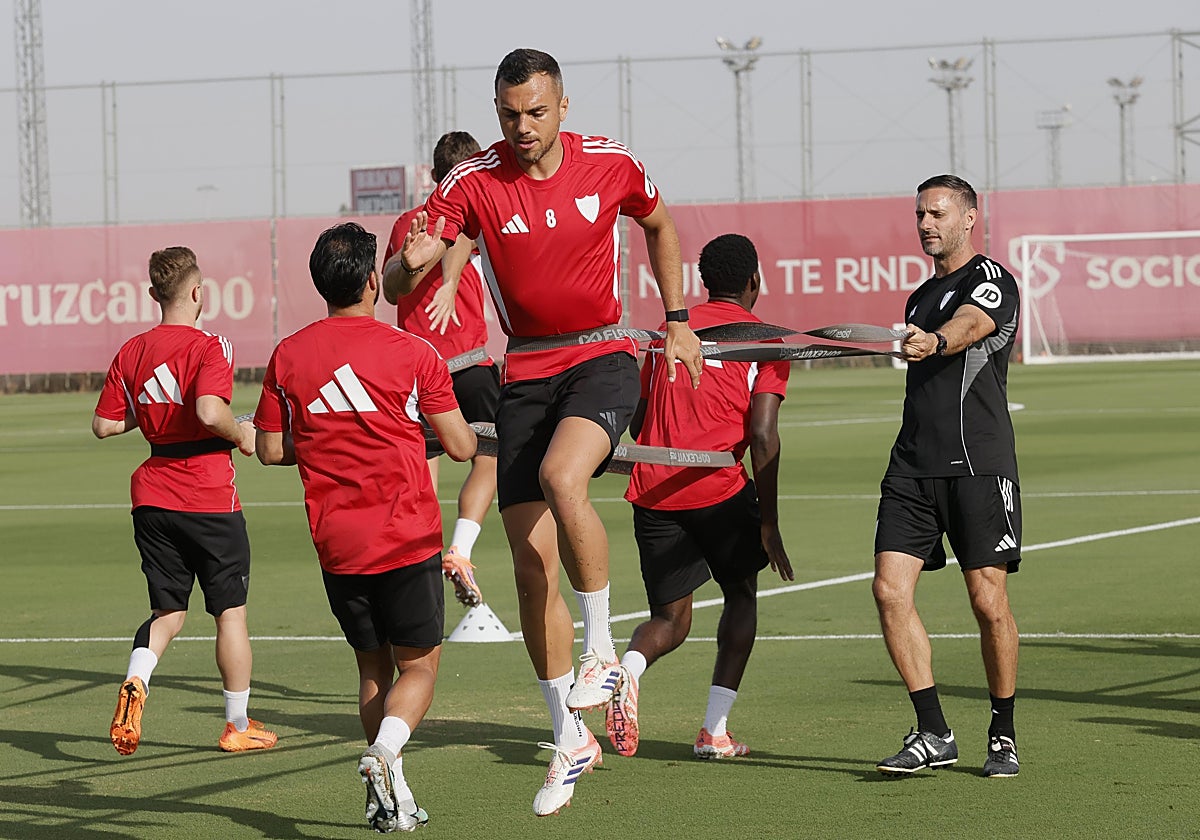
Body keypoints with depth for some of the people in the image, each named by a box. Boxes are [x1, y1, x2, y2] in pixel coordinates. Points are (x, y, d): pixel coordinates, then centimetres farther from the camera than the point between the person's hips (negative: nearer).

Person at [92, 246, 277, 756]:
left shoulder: (131, 352, 5)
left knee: (168, 612, 14)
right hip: (209, 499, -5)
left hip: (152, 498, 5)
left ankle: (136, 681, -15)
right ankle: (239, 726, 16)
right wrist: (242, 435, -10)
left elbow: (104, 424, 6)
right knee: (230, 612, 9)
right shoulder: (208, 348, -12)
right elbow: (210, 412, -28)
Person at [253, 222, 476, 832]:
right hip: (407, 540, -3)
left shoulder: (288, 355, 1)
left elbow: (270, 449, 7)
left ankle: (392, 800, 11)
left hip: (336, 546, 3)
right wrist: (480, 430, 19)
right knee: (419, 665, 7)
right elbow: (461, 446, -3)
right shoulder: (412, 353, -7)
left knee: (373, 668, 16)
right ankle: (384, 751, -20)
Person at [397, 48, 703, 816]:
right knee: (532, 559, -1)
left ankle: (602, 649, -14)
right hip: (526, 372, 2)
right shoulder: (474, 182, -8)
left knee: (562, 476, -33)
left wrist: (678, 321, 13)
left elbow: (660, 226, 16)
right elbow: (408, 268, -15)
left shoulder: (611, 165, -4)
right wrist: (414, 259, -38)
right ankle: (570, 739, 11)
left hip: (602, 359, -2)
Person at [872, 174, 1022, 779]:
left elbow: (969, 326, -26)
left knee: (988, 600, -6)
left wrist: (934, 342, -47)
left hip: (978, 462, -7)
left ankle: (1003, 735, 11)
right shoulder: (920, 297, 23)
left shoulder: (989, 279, -2)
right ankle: (933, 734, -4)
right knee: (890, 589, -9)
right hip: (912, 467, 7)